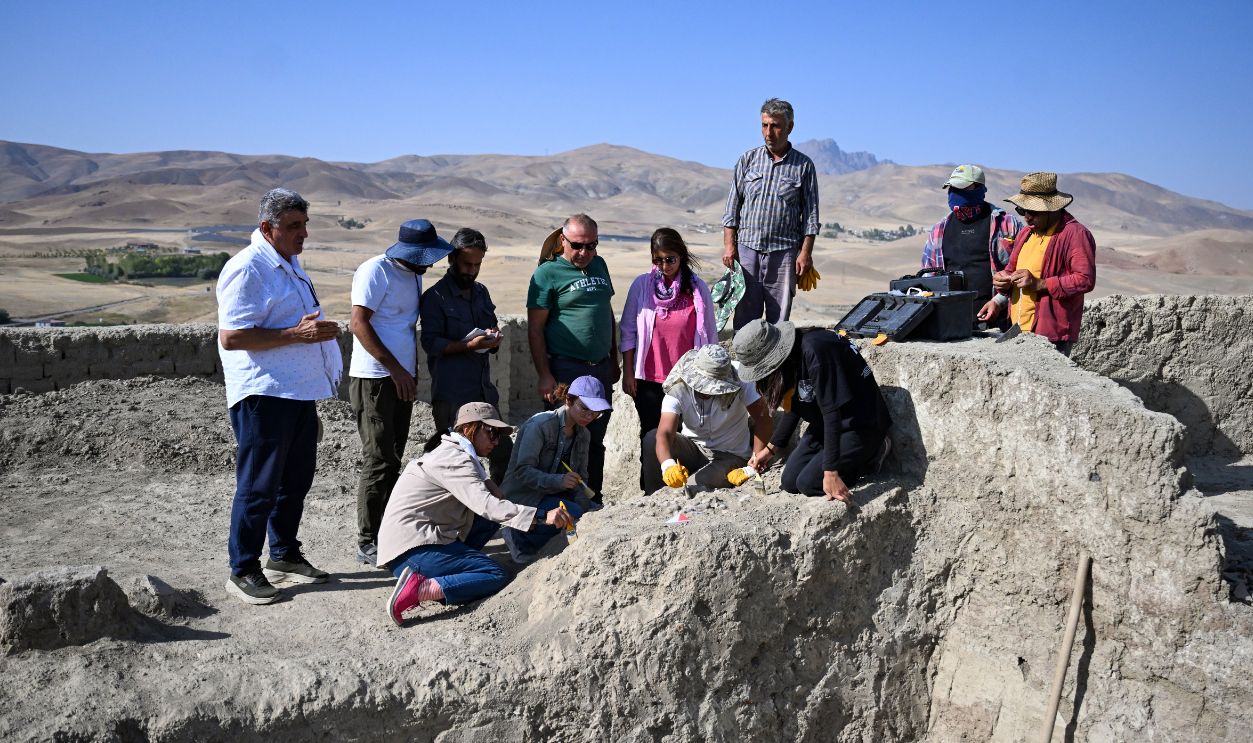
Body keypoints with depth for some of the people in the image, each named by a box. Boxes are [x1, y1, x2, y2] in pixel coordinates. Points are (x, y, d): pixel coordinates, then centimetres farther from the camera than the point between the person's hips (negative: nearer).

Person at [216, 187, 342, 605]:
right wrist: (297, 335, -24)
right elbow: (230, 337, -21)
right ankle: (243, 571, 10)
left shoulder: (289, 262, 15)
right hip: (263, 395, -9)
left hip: (298, 393, 9)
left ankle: (284, 556, 31)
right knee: (259, 486, -2)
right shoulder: (247, 268, -14)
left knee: (296, 479, 16)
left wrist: (319, 332, 13)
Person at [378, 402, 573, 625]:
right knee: (497, 576, -15)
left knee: (491, 519, 7)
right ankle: (419, 589, -23)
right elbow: (485, 505, -26)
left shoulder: (451, 453, 19)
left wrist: (489, 486, -3)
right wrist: (542, 516, -31)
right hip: (411, 548, -10)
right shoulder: (454, 459, -13)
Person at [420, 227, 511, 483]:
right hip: (451, 395, -6)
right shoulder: (435, 297, -5)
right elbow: (431, 344, -12)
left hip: (483, 390, 7)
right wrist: (469, 345, -24)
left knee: (503, 451, 8)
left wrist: (494, 339, -2)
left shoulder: (481, 292, 17)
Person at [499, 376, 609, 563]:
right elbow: (522, 471, -22)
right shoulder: (540, 425, -17)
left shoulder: (583, 435, 8)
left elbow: (581, 478, 10)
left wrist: (585, 505, -10)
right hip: (524, 496, -8)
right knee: (574, 513, -30)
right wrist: (558, 481, -35)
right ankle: (521, 539, -13)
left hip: (557, 496, 8)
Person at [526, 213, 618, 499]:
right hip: (565, 371, -6)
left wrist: (614, 360, 19)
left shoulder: (599, 265, 12)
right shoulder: (548, 273, -7)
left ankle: (593, 498, 24)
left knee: (595, 440, 13)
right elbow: (535, 329, -10)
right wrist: (544, 376, -15)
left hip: (601, 369, 6)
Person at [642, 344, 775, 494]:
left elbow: (764, 419, -23)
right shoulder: (678, 390, -20)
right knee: (652, 438, -23)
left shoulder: (739, 383, -21)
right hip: (693, 448, 3)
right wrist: (668, 466, -52)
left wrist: (757, 457, -35)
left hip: (731, 456, -3)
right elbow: (664, 433, -32)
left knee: (702, 486, -35)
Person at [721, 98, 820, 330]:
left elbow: (810, 214, 5)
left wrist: (806, 252, -2)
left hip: (784, 252, -1)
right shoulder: (748, 160, 9)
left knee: (779, 317, 1)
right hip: (747, 248, 1)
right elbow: (733, 205, 9)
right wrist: (729, 245, 0)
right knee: (745, 314, 0)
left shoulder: (804, 166, 5)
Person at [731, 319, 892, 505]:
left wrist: (831, 473, -32)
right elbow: (794, 407, 10)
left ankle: (872, 454, 2)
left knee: (808, 483, -15)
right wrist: (770, 448, 10)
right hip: (824, 424, 9)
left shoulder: (814, 351, -31)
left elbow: (832, 412, -32)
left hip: (861, 424, -9)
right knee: (790, 482, 4)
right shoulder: (791, 353, -3)